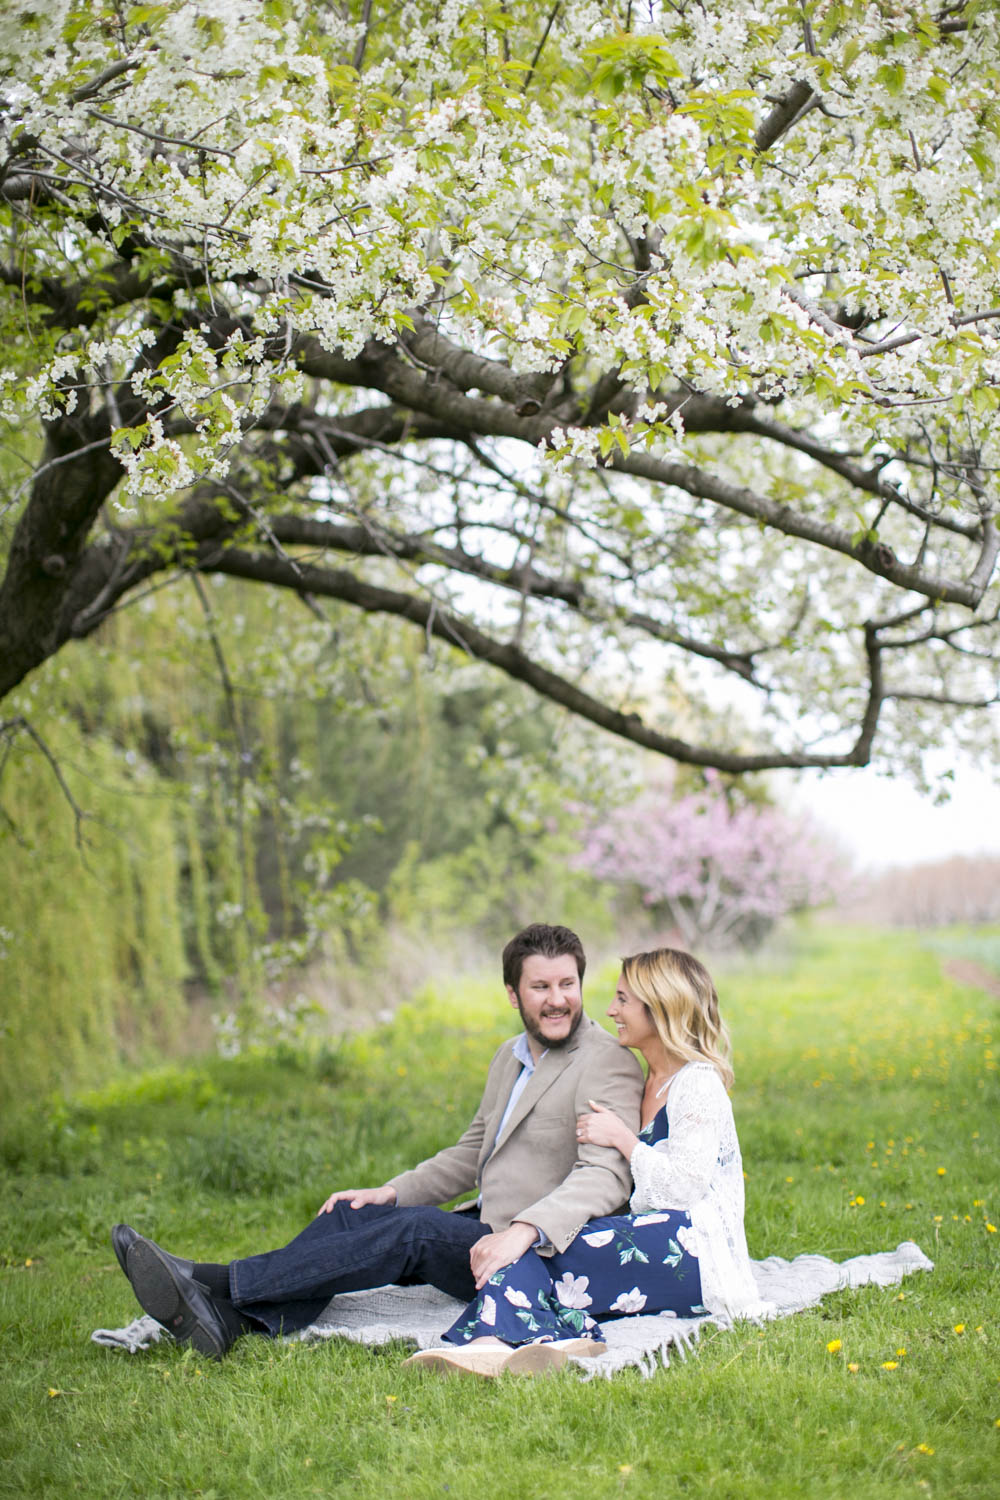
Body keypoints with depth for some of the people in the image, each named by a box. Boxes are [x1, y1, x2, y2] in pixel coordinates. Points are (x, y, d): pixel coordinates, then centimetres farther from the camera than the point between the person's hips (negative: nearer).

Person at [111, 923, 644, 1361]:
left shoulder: (608, 1066, -12)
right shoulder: (510, 1057, 16)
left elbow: (605, 1176, -25)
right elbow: (472, 1152, 24)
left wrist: (523, 1232, -40)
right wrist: (391, 1191, 9)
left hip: (539, 1257, -9)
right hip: (484, 1230, 9)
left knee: (417, 1226, -29)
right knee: (351, 1214, -6)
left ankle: (214, 1281, -33)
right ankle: (230, 1319, -27)